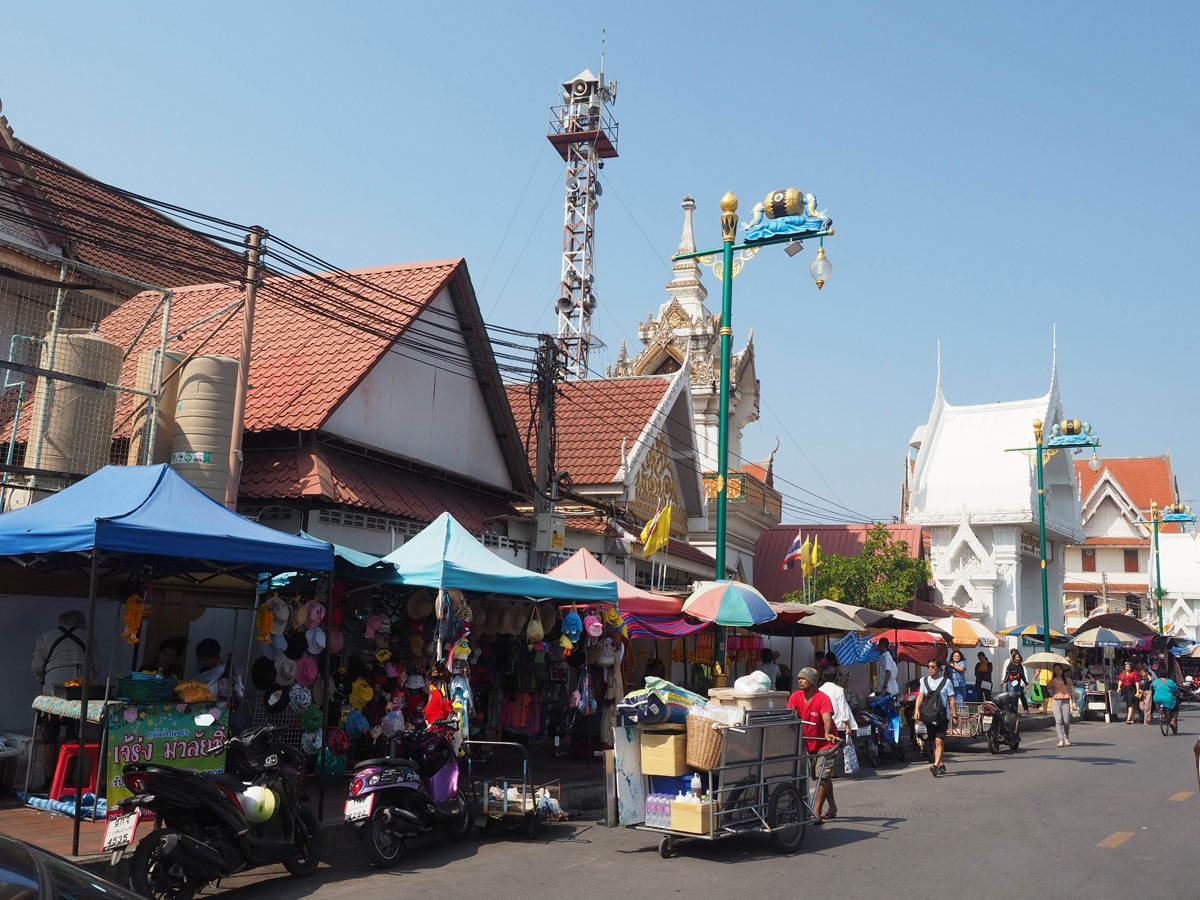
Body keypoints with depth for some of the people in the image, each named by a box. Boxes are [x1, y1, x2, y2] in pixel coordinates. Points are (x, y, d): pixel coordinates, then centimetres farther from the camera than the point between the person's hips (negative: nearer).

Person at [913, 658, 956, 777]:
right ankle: (941, 765, 23)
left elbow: (951, 700, 2)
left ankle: (935, 765, -20)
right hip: (928, 716, 4)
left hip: (942, 716, -4)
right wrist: (917, 710, -9)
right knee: (934, 742, 10)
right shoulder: (924, 681, 11)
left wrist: (955, 716, -1)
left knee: (939, 741, -13)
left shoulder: (946, 681, 1)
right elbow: (920, 696, 4)